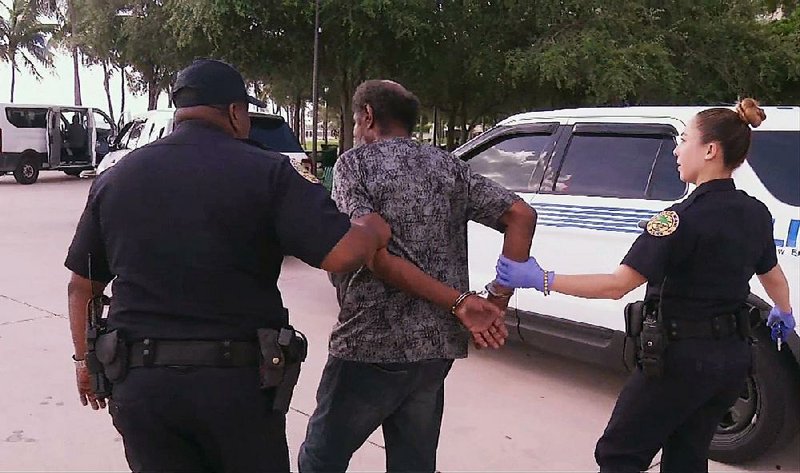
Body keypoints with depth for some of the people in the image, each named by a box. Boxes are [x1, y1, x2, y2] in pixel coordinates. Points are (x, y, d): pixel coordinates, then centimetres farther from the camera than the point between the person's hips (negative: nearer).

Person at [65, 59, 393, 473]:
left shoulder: (114, 179, 7)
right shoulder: (264, 171, -7)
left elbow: (82, 286, 12)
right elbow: (341, 254, -17)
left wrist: (85, 359, 25)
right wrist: (372, 229, 4)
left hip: (138, 380, 3)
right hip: (238, 378, -3)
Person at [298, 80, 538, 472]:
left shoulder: (355, 164, -4)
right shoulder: (448, 166, 10)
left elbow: (373, 253, -17)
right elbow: (522, 216, 2)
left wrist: (459, 302, -16)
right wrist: (497, 300, -4)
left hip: (372, 344, -5)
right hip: (438, 346, 5)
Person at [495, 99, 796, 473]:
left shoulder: (686, 218, -21)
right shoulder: (756, 214, 3)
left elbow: (618, 285, -25)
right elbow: (774, 277, 22)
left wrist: (541, 280, -22)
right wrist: (784, 312, 43)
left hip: (683, 358, -8)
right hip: (733, 357, 8)